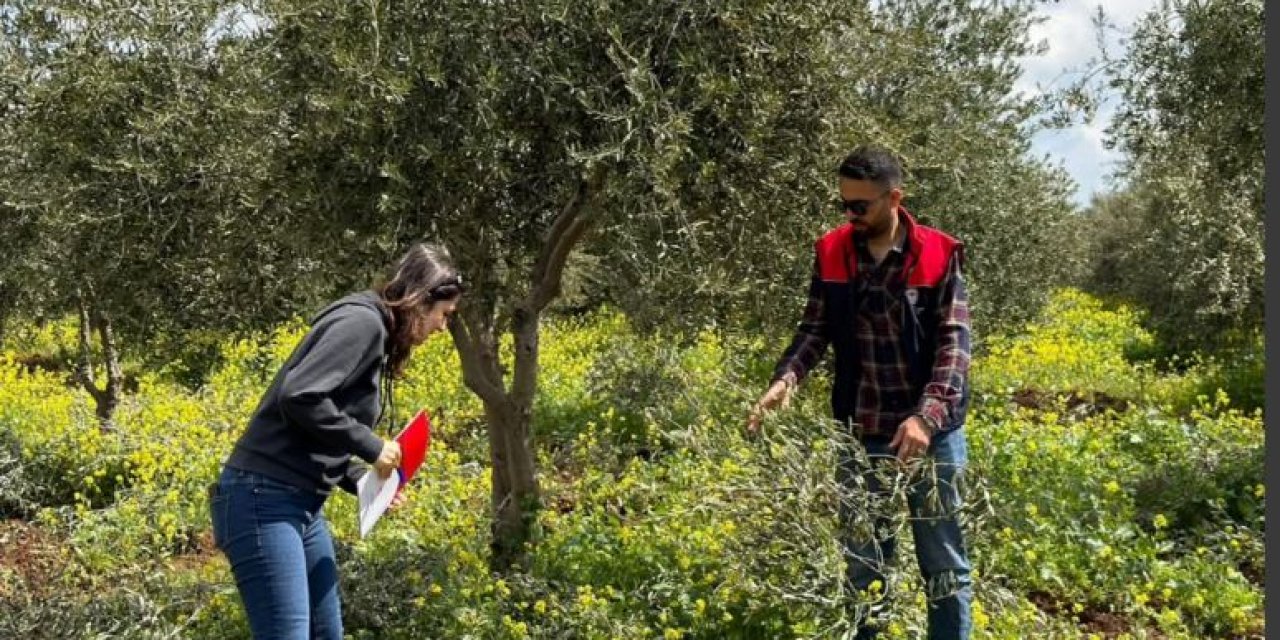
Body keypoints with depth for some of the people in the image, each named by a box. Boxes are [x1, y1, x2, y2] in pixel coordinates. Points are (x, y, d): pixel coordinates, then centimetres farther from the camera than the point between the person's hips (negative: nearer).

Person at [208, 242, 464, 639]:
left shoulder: (377, 336, 17)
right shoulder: (362, 321, -12)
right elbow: (299, 397, -25)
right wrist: (371, 447, -15)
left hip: (302, 506, 10)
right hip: (264, 501, -10)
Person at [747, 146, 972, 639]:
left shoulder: (939, 256, -9)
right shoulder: (831, 254, 1)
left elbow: (954, 341, -13)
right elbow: (815, 329, 4)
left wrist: (927, 415, -26)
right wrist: (785, 378, -15)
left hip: (932, 432, -2)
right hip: (860, 435, 3)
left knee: (944, 561, 12)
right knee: (861, 562, 15)